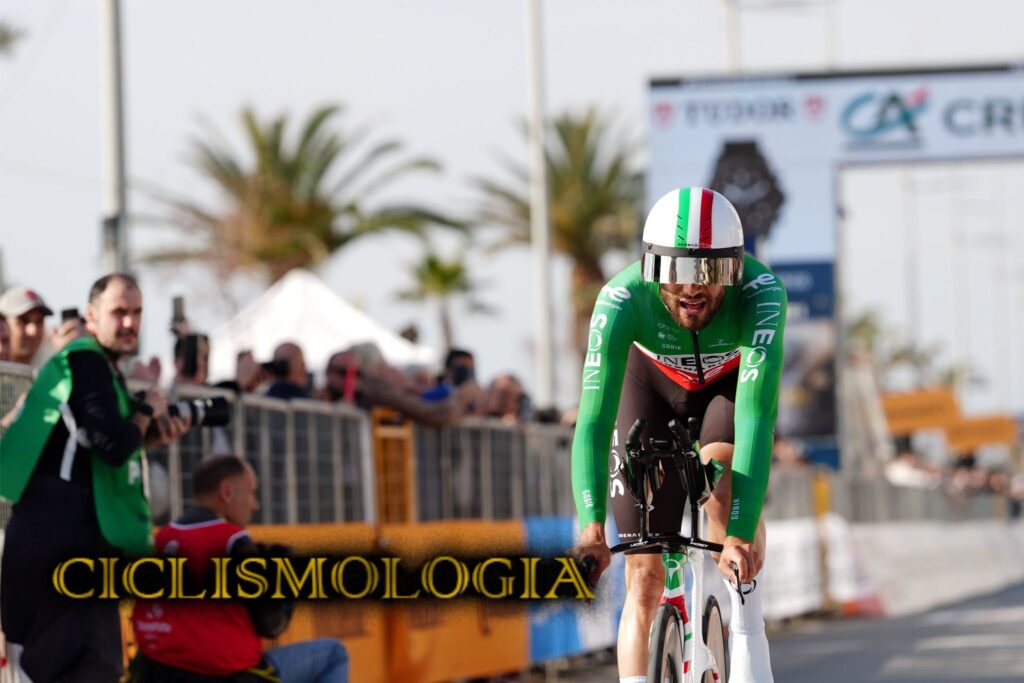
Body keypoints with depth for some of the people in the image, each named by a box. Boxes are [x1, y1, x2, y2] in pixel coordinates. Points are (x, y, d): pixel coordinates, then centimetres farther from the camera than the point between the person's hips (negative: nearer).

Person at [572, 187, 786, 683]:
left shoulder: (761, 294, -39)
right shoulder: (622, 300, -37)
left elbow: (756, 417, -46)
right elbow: (593, 418, -43)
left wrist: (742, 534, -55)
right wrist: (591, 526, -56)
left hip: (733, 381, -1)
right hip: (655, 383, 1)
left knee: (722, 471, -34)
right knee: (645, 578, -8)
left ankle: (747, 638, -19)